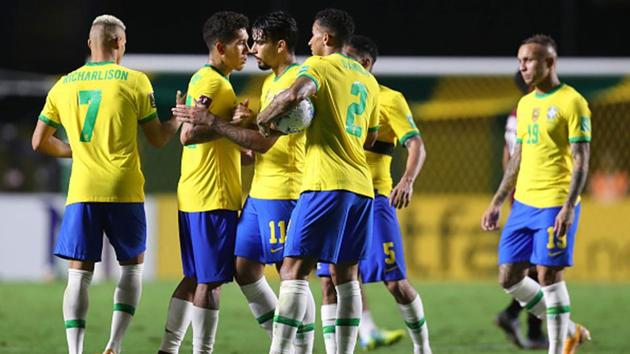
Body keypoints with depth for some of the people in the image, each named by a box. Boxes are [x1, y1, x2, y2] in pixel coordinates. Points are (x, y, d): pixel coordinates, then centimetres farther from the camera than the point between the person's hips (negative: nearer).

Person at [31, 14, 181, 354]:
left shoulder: (63, 86, 8)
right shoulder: (134, 81, -2)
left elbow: (40, 142, 12)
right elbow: (158, 138, 4)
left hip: (82, 190, 2)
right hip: (124, 190, -2)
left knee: (79, 273, 3)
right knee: (132, 265, 13)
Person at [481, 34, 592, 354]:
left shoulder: (571, 103, -9)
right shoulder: (525, 104, 15)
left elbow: (581, 161, -12)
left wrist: (568, 207, -21)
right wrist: (497, 202, 19)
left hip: (555, 205, -8)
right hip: (523, 204, 8)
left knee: (549, 276, -9)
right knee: (509, 277, 6)